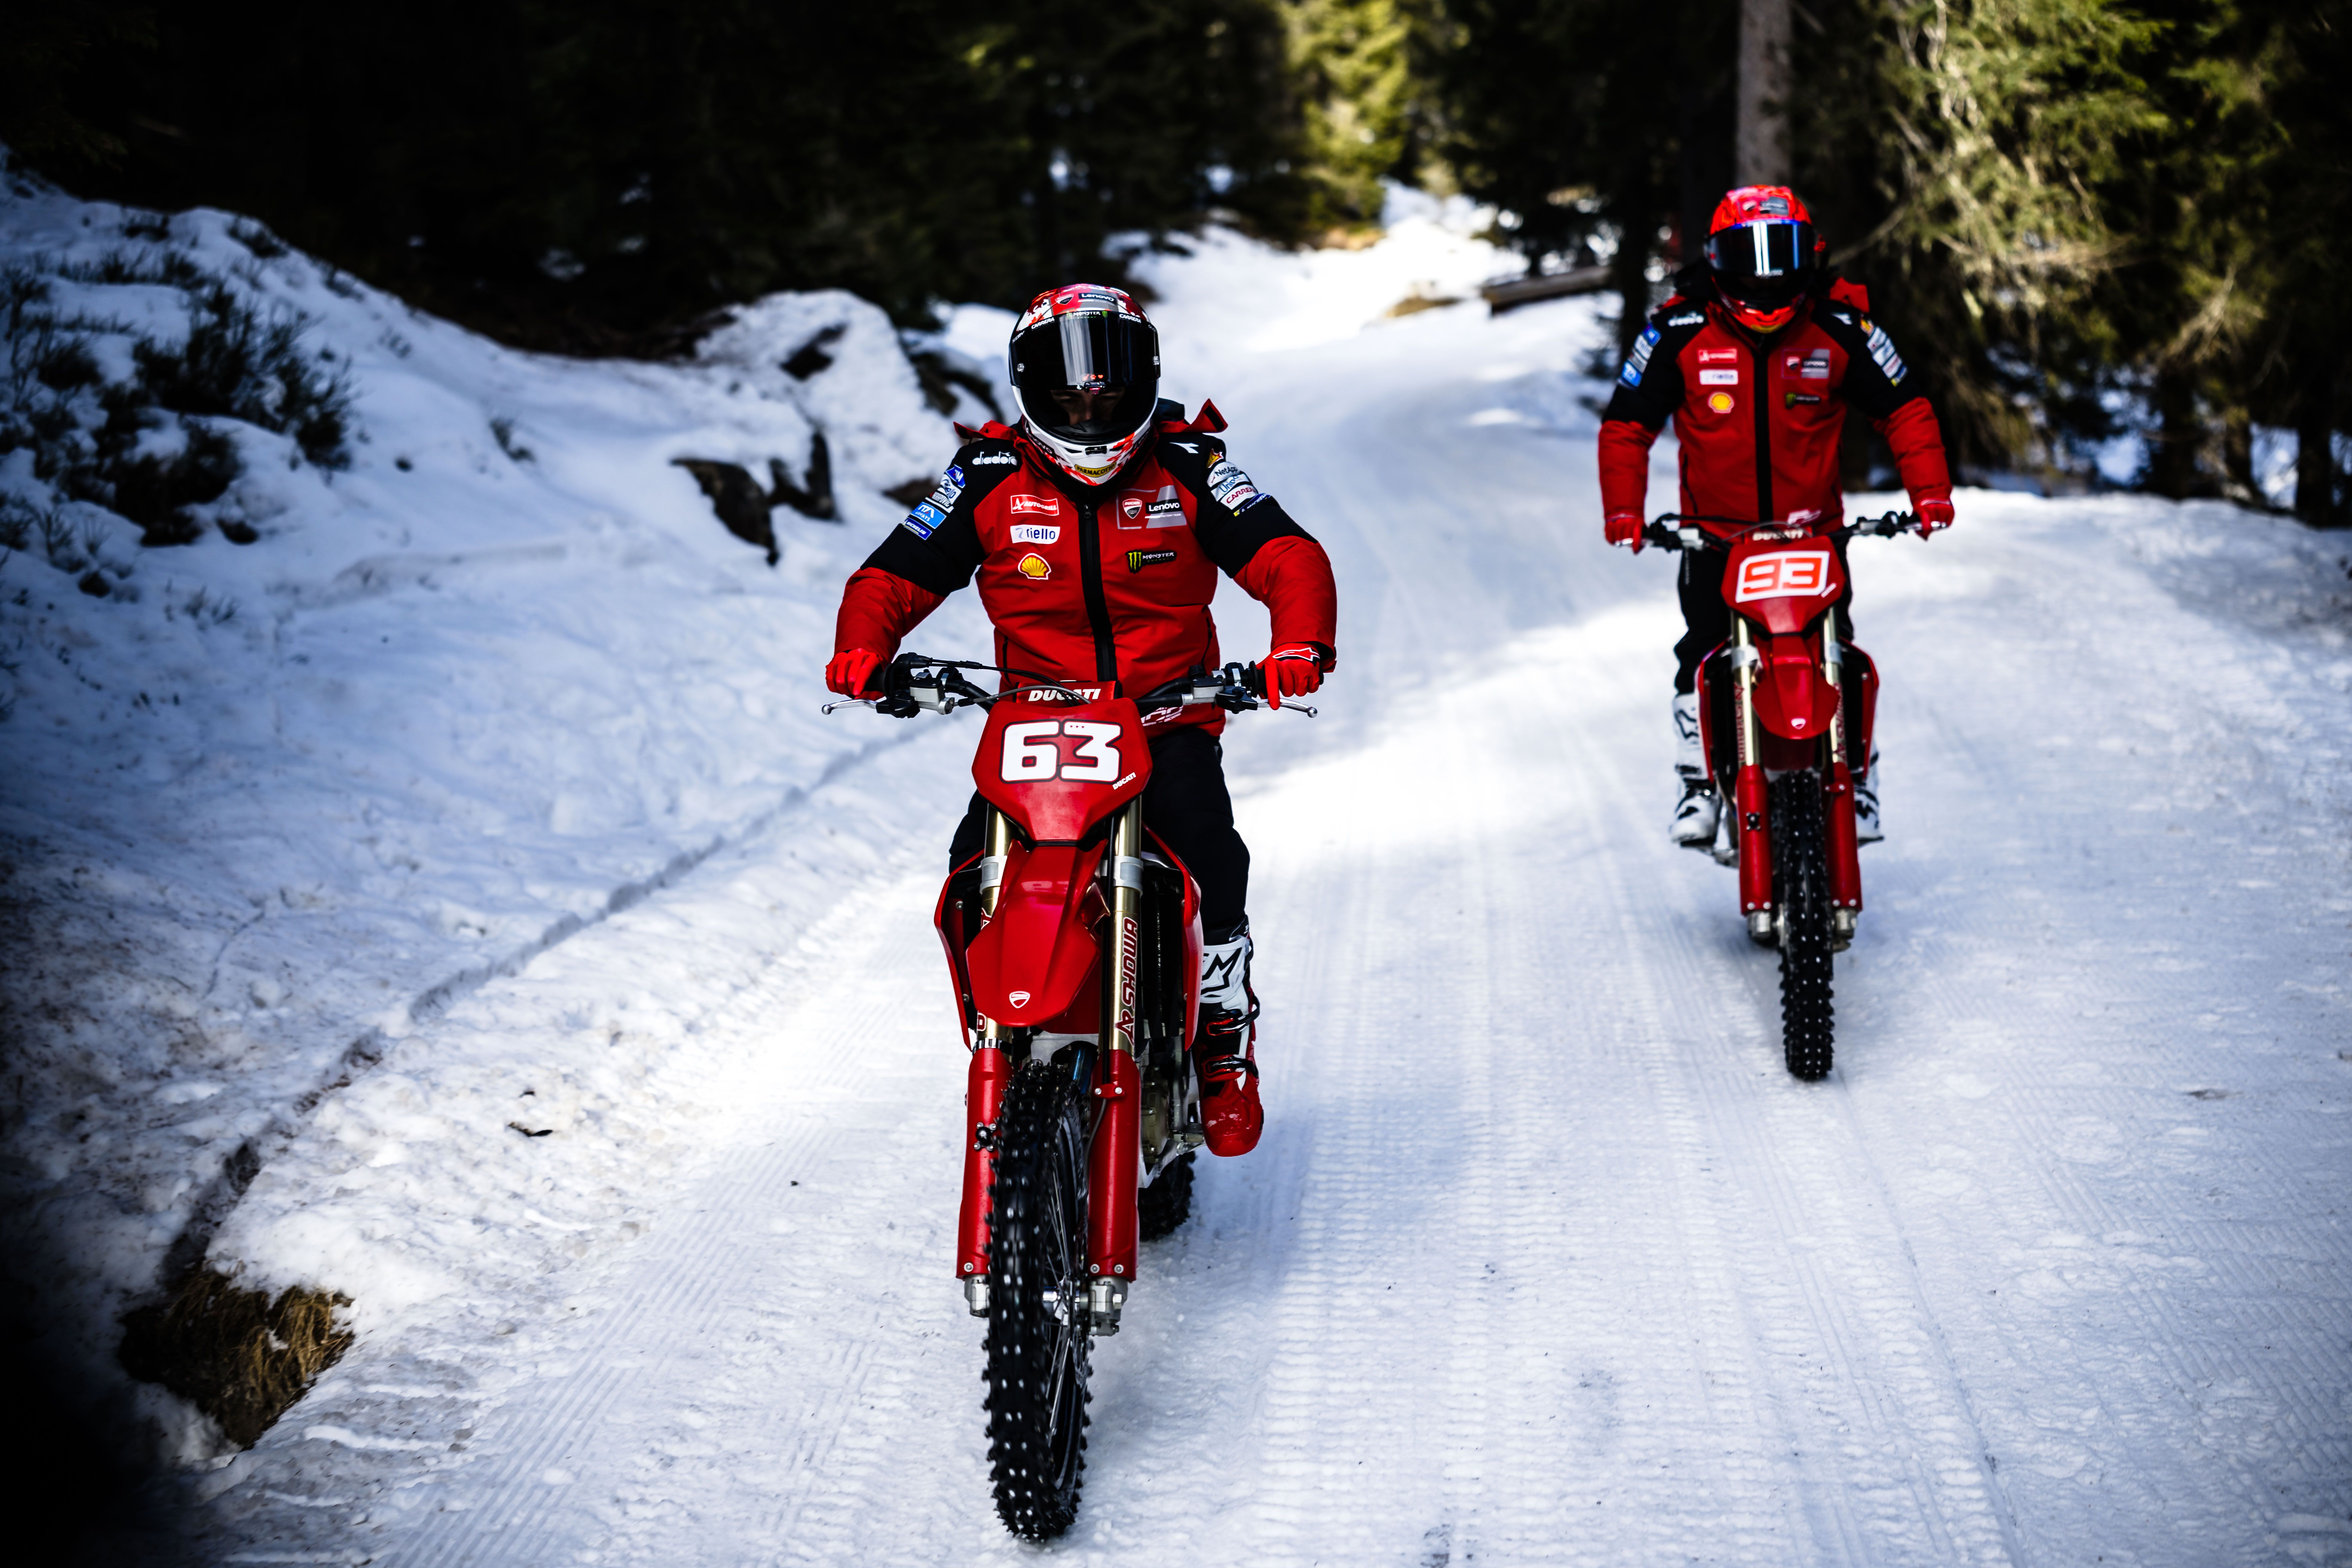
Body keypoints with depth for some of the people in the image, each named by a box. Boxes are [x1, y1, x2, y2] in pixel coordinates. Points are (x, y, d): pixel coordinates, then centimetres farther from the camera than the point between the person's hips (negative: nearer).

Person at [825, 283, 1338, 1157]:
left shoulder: (1187, 467, 1)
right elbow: (898, 573, 4)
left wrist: (1300, 643, -29)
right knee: (977, 862, -22)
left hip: (1170, 719, -1)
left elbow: (1287, 556, -8)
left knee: (1205, 838, -28)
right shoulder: (989, 478, 4)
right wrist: (863, 646, -18)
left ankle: (1225, 1035, -6)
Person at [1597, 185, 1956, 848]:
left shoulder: (1841, 326, -4)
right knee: (1702, 651, -11)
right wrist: (1623, 508, -11)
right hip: (1715, 535, 0)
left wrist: (1929, 490, -9)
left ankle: (1857, 780, 9)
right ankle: (1698, 784, 1)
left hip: (1815, 529, 0)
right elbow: (1627, 423, 1)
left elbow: (1904, 408, 4)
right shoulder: (1680, 330, -6)